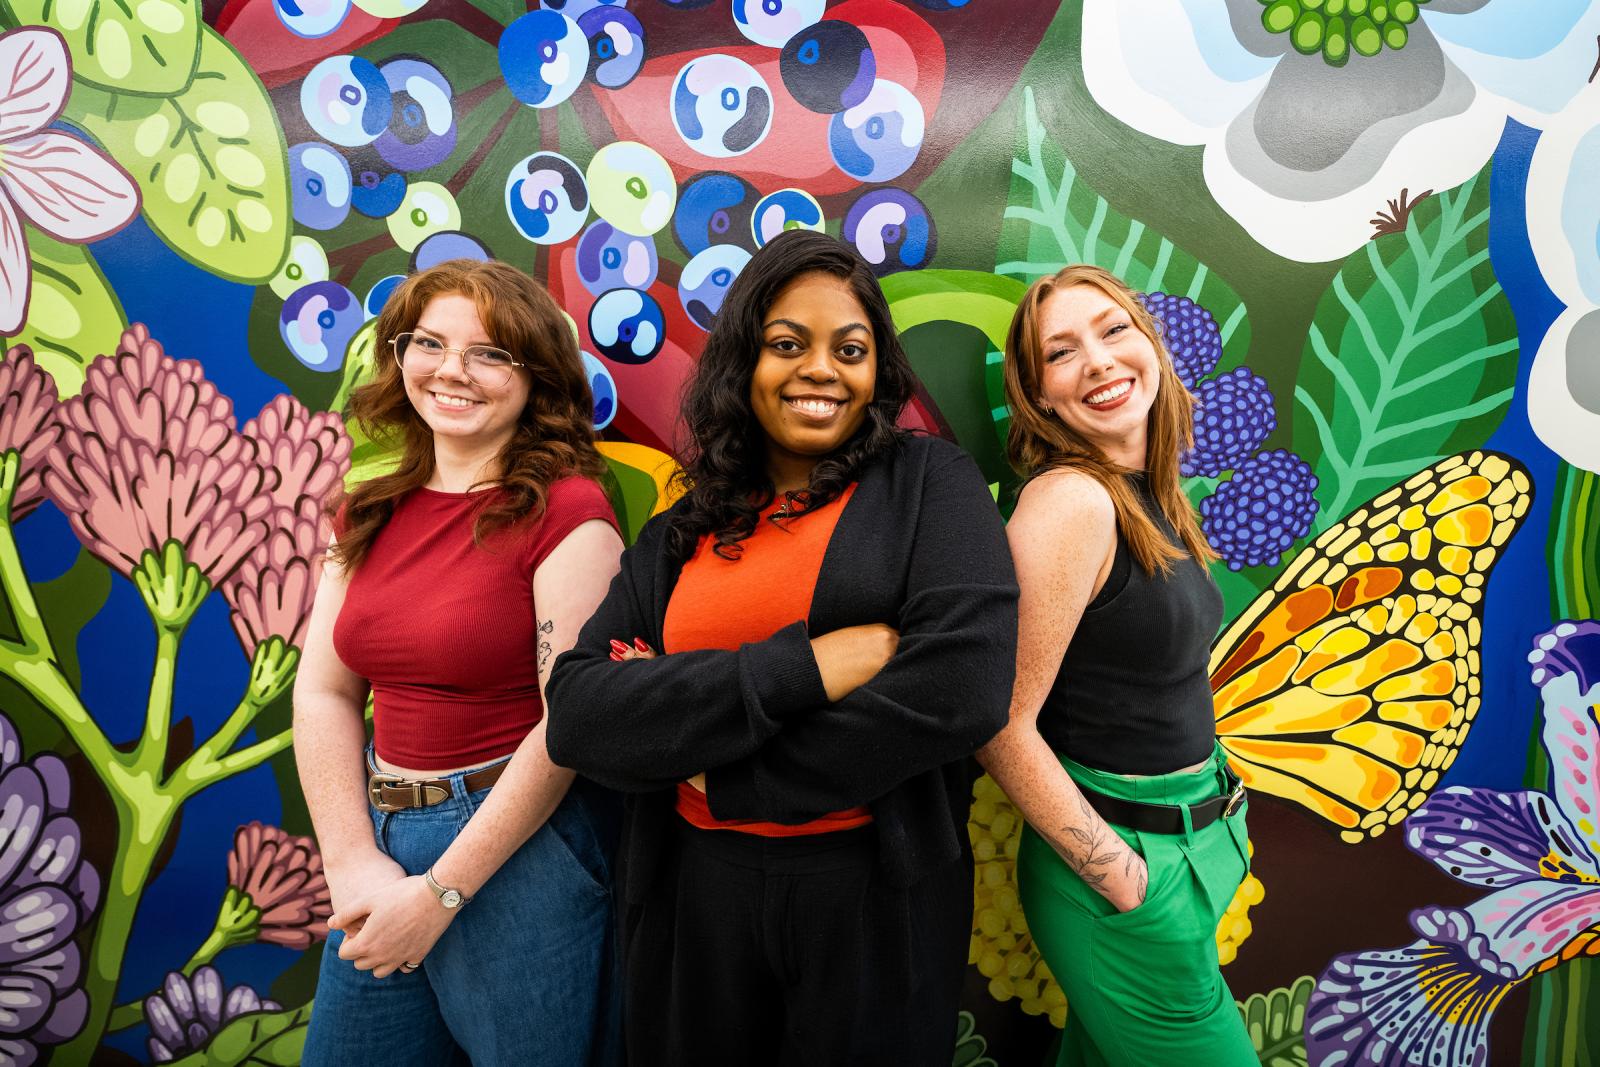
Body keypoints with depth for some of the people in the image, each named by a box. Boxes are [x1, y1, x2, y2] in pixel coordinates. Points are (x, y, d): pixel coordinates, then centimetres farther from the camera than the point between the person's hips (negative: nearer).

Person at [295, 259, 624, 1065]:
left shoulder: (566, 510, -14)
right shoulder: (372, 513, 6)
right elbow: (322, 692, 3)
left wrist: (440, 893, -15)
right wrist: (355, 866, -7)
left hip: (519, 845, -6)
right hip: (378, 838, 6)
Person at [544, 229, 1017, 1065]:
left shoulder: (930, 484, -3)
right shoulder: (679, 538, 5)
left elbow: (965, 687, -19)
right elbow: (577, 717, -7)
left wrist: (722, 777, -13)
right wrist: (800, 668, -20)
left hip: (875, 890, -2)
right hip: (695, 895, 3)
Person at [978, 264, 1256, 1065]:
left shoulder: (1151, 497, 4)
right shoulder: (1069, 499, -21)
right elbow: (1002, 724, -23)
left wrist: (1211, 818, 9)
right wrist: (1123, 879, -16)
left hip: (1196, 839, 7)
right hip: (1126, 853, -7)